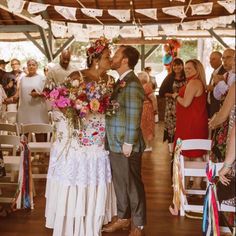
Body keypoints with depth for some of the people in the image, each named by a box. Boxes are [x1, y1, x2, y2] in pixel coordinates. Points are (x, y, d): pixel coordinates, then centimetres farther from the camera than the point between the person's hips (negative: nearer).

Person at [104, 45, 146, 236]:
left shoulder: (132, 84, -16)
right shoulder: (121, 81, 13)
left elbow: (134, 116, -20)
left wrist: (129, 143, -19)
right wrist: (114, 142, 15)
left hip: (126, 145, -9)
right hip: (115, 143, 9)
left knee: (133, 185, 5)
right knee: (119, 183, 18)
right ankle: (123, 218, 35)